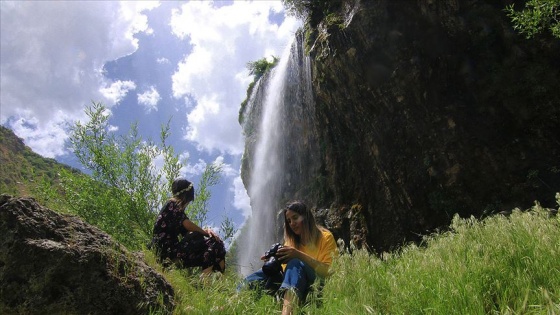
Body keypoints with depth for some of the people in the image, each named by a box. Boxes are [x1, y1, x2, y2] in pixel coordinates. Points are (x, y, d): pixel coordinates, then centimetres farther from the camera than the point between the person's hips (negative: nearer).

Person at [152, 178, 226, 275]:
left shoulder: (176, 206, 21)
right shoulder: (172, 204, -6)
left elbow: (186, 231, 13)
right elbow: (187, 224, -18)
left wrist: (205, 231, -4)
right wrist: (205, 232, -6)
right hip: (166, 248, -9)